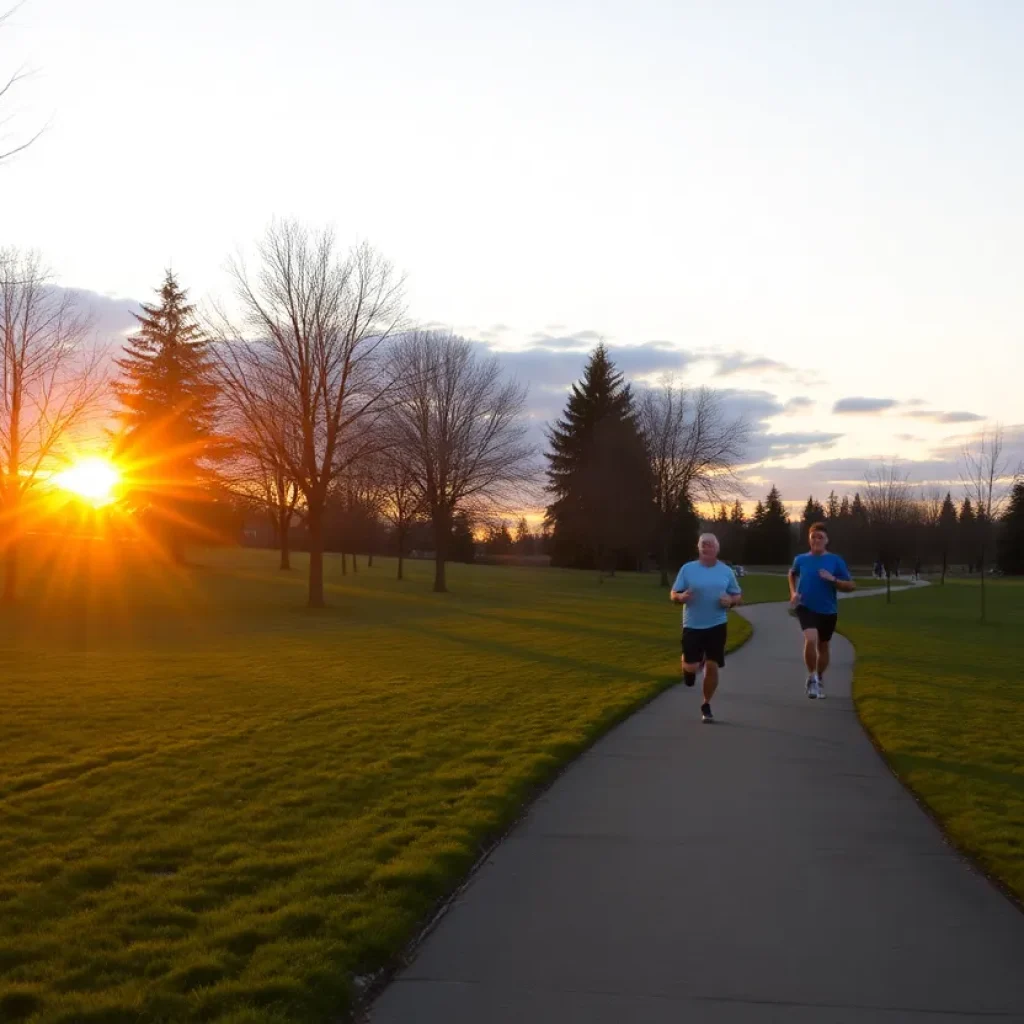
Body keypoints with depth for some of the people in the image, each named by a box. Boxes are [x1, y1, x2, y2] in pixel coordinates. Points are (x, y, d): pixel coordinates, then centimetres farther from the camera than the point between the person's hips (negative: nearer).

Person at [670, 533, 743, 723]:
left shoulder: (726, 571, 3)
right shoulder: (687, 569, -2)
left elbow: (738, 595, 11)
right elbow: (673, 595, 1)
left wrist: (731, 601, -12)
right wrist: (681, 597, -23)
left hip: (717, 626, 1)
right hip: (692, 626, -1)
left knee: (712, 666, 0)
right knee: (691, 668, -5)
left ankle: (706, 705, 18)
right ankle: (689, 666, 34)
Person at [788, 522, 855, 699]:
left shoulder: (835, 561, -5)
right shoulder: (800, 559, 0)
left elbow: (850, 586, -3)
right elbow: (792, 574, 22)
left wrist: (833, 579, -20)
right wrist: (793, 593, 6)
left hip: (828, 611, 1)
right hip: (806, 608, -1)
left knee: (823, 647, 14)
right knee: (810, 639, -26)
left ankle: (819, 680, 37)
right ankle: (811, 677, -8)